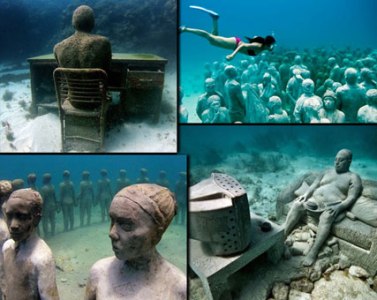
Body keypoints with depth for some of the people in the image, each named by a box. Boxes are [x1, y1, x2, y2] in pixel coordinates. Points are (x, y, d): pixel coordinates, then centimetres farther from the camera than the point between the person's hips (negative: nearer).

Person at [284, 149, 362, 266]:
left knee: (326, 216, -38)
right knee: (297, 205, -24)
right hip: (314, 201, 5)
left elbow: (351, 198, -6)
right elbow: (314, 185, 14)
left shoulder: (353, 177, 7)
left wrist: (339, 207, -24)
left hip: (332, 206, -5)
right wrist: (306, 194, -7)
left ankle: (313, 252, -42)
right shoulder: (327, 172, 22)